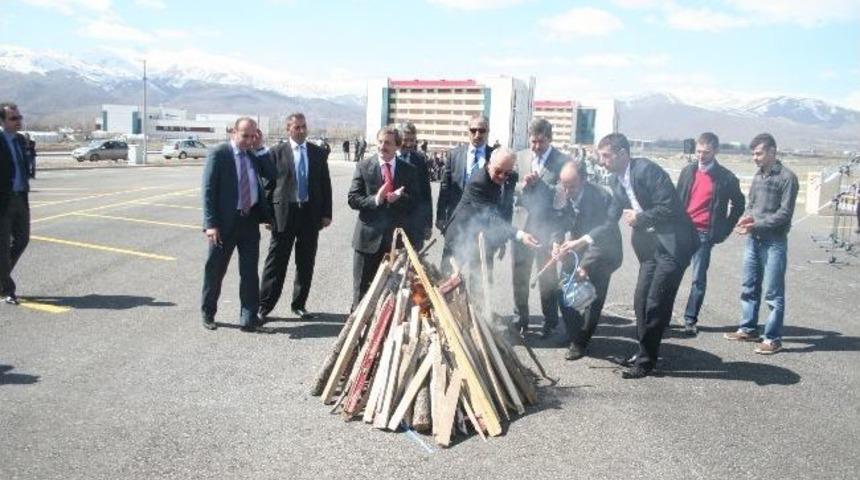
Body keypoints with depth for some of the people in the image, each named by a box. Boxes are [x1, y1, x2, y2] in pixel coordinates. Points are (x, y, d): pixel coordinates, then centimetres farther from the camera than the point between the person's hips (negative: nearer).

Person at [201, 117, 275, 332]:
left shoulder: (254, 155, 8)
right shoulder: (218, 154, -8)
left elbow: (273, 175, -1)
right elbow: (208, 190, -11)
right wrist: (211, 224, -17)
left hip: (250, 220, 4)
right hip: (225, 222, -4)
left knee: (250, 272, 5)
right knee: (215, 270, 10)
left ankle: (249, 318, 12)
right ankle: (208, 314, 28)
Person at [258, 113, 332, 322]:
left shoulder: (319, 153, 7)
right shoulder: (276, 153, 0)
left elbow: (325, 184, 8)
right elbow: (269, 185, 0)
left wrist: (326, 213, 3)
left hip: (311, 214, 3)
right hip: (284, 213, -3)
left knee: (306, 263, 9)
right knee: (276, 263, 0)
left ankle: (299, 304, 22)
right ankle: (264, 307, 7)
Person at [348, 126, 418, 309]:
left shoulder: (408, 170, 5)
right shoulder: (363, 167, 1)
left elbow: (414, 203, 4)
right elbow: (352, 199, -4)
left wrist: (399, 198, -17)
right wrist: (375, 200, -20)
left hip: (396, 238, 1)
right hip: (369, 236, -1)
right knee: (363, 287, 8)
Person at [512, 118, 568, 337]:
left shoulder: (562, 161, -7)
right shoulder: (520, 157, 7)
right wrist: (523, 185, -11)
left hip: (547, 228, -4)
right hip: (521, 226, 4)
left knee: (547, 278, 6)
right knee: (519, 276, 10)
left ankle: (550, 323, 19)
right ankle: (520, 320, 24)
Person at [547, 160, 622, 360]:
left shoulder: (601, 197, -28)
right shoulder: (559, 193, -12)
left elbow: (608, 227, -31)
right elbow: (557, 221, -3)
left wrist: (581, 241, -43)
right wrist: (556, 242, -21)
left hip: (602, 251, -5)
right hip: (576, 249, 5)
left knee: (593, 297, -5)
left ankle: (580, 342, 10)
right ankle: (574, 337, 21)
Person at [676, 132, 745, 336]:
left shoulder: (725, 178, -1)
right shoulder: (688, 171, 9)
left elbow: (739, 204, 9)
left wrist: (724, 230, 5)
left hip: (704, 234, -3)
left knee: (698, 278, -2)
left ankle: (690, 320, 7)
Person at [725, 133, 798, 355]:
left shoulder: (787, 177, -9)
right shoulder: (758, 175, 12)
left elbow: (785, 213, -12)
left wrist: (756, 225, -20)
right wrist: (746, 217, -5)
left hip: (774, 242, -7)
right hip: (753, 240, 7)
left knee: (773, 293, -2)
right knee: (749, 288, 15)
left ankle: (773, 338, 6)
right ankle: (748, 329, 27)